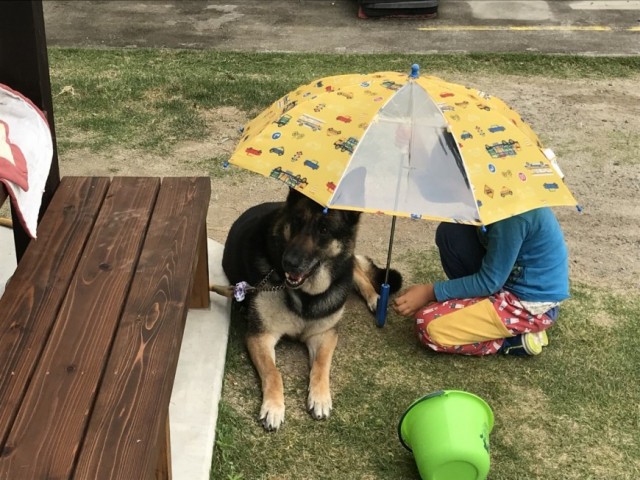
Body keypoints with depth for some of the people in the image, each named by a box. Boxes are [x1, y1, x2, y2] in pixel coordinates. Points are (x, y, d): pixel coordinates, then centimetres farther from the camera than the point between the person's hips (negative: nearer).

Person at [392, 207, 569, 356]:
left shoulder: (515, 211, -28)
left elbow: (490, 282, -21)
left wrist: (430, 292, -16)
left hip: (533, 304, -9)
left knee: (429, 325, -14)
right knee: (449, 233, 1)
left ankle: (516, 340, -2)